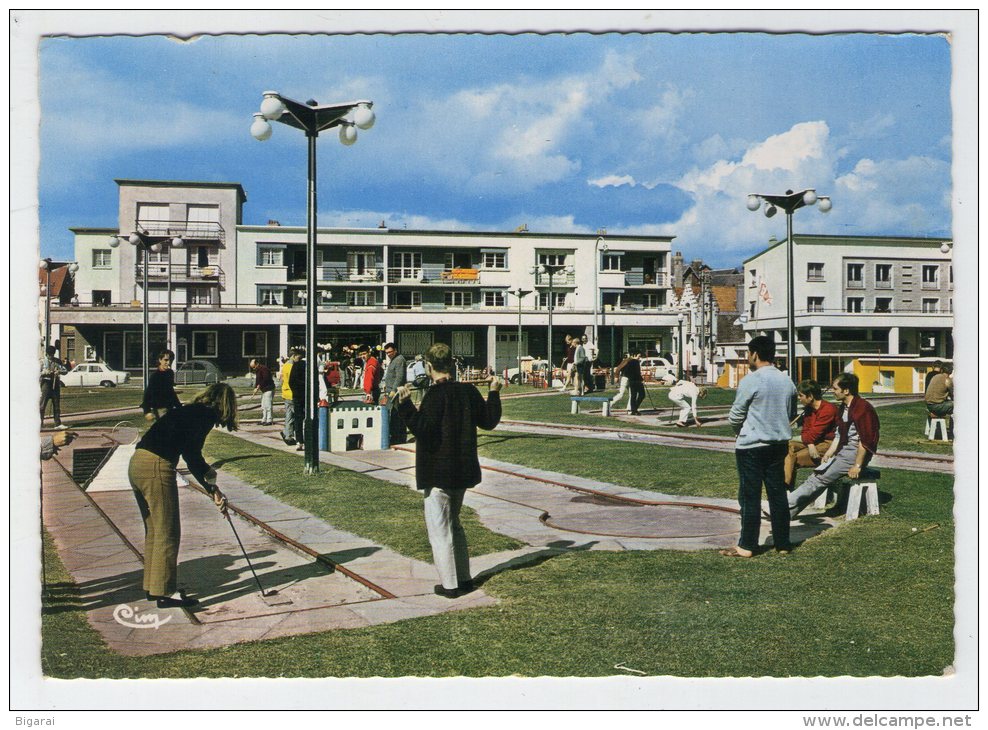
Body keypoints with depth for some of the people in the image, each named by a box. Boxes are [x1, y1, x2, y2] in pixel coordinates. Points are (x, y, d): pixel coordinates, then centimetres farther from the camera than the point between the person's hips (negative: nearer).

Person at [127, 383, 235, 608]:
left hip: (137, 463, 9)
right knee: (168, 532, 0)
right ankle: (165, 592, 6)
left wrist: (212, 488, 25)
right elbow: (192, 453, -12)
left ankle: (152, 586, 28)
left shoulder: (189, 411, 22)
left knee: (154, 530, 19)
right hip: (156, 467, -9)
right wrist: (213, 488, 0)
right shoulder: (205, 415, -5)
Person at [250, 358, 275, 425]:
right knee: (263, 406, 11)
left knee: (268, 406, -10)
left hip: (268, 389, -10)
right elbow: (257, 380, 16)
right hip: (263, 390, 10)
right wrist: (256, 388, 0)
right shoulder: (257, 370, 16)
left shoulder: (264, 369, -14)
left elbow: (265, 380, -22)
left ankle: (269, 420, -7)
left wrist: (258, 387, -17)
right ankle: (264, 420, 16)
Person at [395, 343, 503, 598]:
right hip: (463, 471, 8)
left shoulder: (435, 394, -17)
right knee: (454, 524, 21)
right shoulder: (469, 391, 4)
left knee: (439, 529, 2)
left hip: (438, 473, -8)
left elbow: (423, 429, -24)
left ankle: (450, 585, 5)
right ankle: (465, 579, 23)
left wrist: (405, 404, -25)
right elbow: (489, 421, 13)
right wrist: (494, 393, 23)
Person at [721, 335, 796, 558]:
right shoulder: (787, 382, 7)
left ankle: (746, 546, 4)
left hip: (751, 446, -6)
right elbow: (792, 414, 18)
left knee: (750, 497, -1)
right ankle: (782, 543, 17)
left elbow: (735, 416, -9)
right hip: (779, 445, 6)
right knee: (778, 494, 11)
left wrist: (739, 431, 11)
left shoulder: (750, 380, -14)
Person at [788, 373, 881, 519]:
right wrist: (828, 454, 10)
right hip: (843, 451, 9)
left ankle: (787, 507, -20)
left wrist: (857, 465, -19)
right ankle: (788, 508, -14)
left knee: (820, 478, -17)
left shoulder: (862, 408, -15)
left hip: (856, 453, -9)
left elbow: (865, 440, -18)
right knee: (817, 475, -7)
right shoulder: (843, 408, 16)